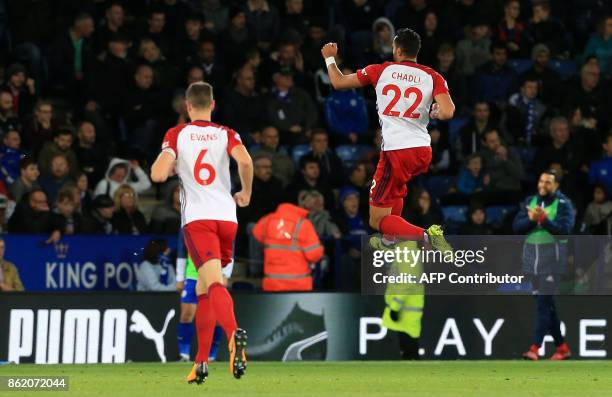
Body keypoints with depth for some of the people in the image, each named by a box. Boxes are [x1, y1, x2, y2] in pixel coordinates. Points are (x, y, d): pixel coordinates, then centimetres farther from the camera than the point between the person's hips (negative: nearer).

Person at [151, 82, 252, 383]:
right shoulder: (226, 134, 10)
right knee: (203, 290, 18)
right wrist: (246, 194, 6)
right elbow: (245, 160, -10)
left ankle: (234, 333, -49)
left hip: (197, 218, -3)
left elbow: (158, 175, -6)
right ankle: (201, 362, 17)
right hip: (227, 217, 3)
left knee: (214, 284, -20)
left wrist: (167, 166, 17)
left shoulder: (177, 135, 6)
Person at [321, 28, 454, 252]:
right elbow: (447, 113, -10)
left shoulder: (381, 71, 3)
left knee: (378, 220, 1)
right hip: (423, 150, 5)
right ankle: (389, 240, 47)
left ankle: (428, 236, -22)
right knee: (396, 185, 39)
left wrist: (329, 58, 33)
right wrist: (434, 112, 14)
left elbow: (338, 82, 13)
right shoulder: (432, 77, 4)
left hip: (396, 151, -5)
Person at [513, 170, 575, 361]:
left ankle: (535, 348, -15)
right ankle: (562, 347, 19)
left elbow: (564, 229, -16)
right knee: (547, 304, 10)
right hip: (532, 257, 6)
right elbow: (517, 226, 5)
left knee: (544, 302, -12)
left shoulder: (563, 204, -3)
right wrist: (531, 219, -14)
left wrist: (543, 219, -26)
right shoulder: (530, 201, 12)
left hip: (552, 259, -6)